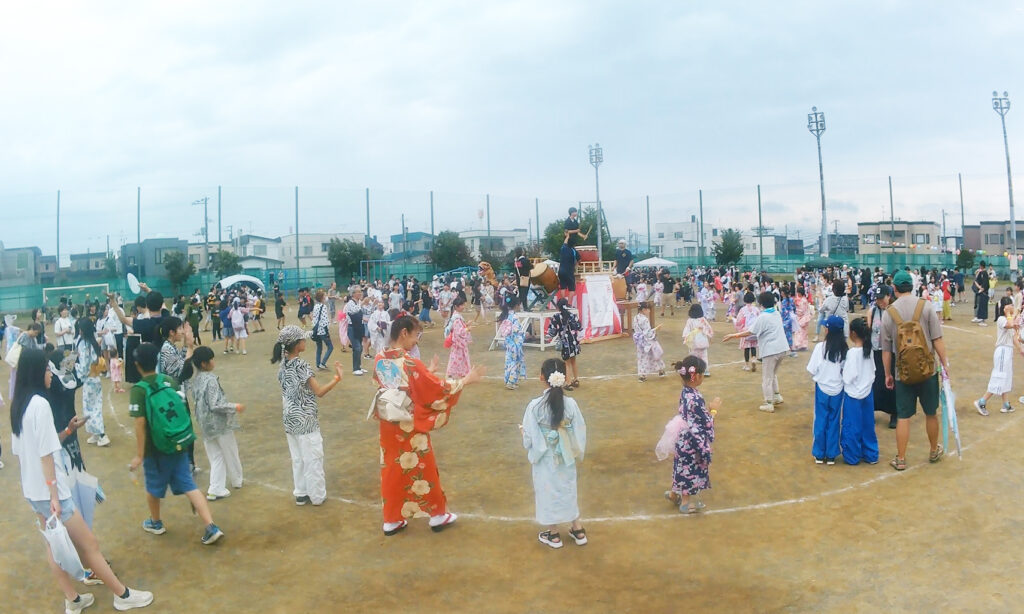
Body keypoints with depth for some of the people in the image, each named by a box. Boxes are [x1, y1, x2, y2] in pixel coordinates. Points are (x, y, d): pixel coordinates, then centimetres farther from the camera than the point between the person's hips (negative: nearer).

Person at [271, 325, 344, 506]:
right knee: (313, 458, 6)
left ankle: (300, 494, 26)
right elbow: (319, 391, -21)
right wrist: (337, 378, -18)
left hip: (290, 420, 7)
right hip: (306, 420, -7)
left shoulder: (283, 365, 3)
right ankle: (317, 496, 16)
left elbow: (284, 394, 11)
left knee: (297, 458, 17)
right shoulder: (301, 365, -19)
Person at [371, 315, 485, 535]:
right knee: (422, 469, 10)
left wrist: (427, 372, 19)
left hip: (388, 424, 6)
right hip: (410, 427, -6)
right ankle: (437, 515, 27)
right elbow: (437, 388, -17)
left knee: (391, 469, 16)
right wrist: (467, 380, -6)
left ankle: (391, 520, 27)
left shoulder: (380, 360, -2)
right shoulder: (410, 364, -24)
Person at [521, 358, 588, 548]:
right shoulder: (570, 403, -15)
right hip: (566, 458, 2)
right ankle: (578, 530, 34)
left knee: (548, 492, 16)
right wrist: (577, 452, 10)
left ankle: (553, 534, 30)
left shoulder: (535, 406, -21)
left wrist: (523, 431, 5)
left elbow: (529, 439, -17)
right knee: (568, 490, 22)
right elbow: (580, 433, -8)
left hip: (545, 459, -2)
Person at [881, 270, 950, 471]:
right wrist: (945, 363, 1)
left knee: (903, 417, 6)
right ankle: (934, 452, 34)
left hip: (903, 372, 0)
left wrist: (887, 374, 11)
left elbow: (886, 349, 1)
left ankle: (900, 459, 12)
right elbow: (937, 340, -9)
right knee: (931, 413, 16)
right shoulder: (925, 306, -7)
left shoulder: (888, 313, -4)